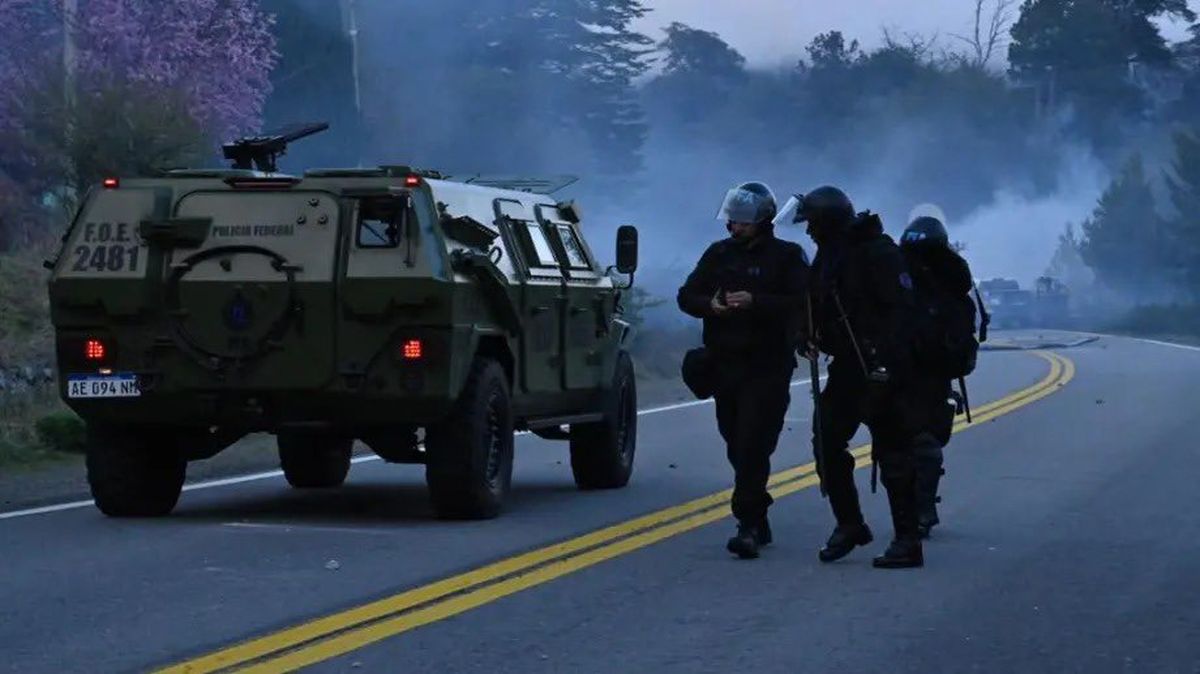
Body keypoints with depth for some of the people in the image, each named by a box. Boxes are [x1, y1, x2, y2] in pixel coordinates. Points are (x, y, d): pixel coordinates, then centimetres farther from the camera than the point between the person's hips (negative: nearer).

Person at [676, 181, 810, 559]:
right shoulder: (718, 254, 13)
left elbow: (802, 302, -14)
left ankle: (749, 526, -16)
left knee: (753, 446, -14)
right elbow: (686, 296, 9)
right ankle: (758, 523, 21)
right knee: (738, 447, 10)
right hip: (724, 365, 6)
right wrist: (710, 305, -13)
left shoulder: (787, 256, -1)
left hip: (767, 368, -5)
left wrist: (755, 302, -26)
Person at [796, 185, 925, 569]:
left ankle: (908, 542, -1)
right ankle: (849, 525, 20)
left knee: (893, 454, -5)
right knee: (827, 443, 7)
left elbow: (902, 310, -20)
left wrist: (889, 361, -26)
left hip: (881, 373, -9)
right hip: (847, 368, 9)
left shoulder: (879, 253, -14)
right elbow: (820, 309, 21)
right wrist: (813, 338, 1)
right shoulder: (828, 257, 13)